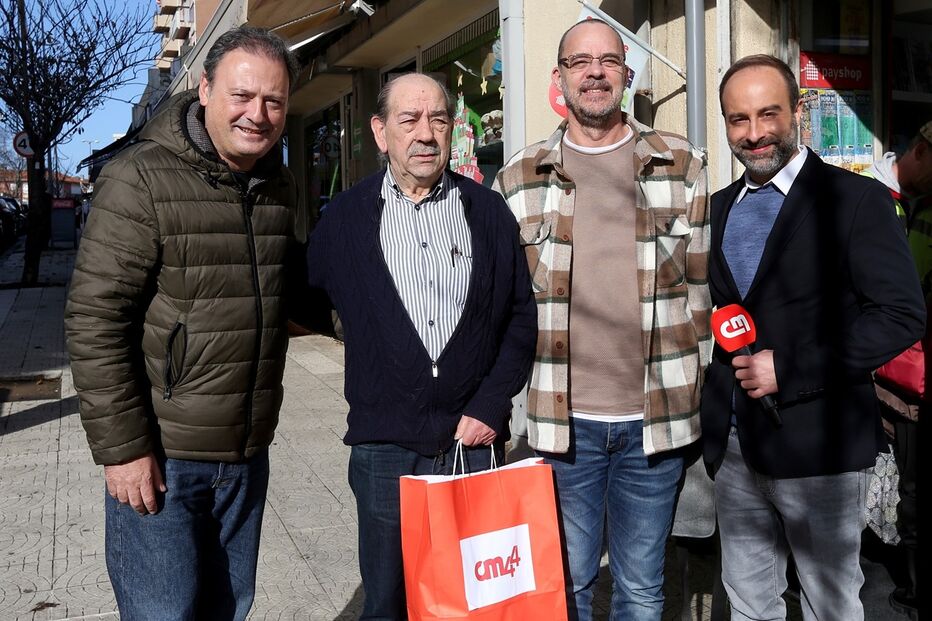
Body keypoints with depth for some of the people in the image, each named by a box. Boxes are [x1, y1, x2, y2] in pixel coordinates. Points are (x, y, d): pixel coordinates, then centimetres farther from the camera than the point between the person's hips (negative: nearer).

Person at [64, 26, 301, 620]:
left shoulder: (281, 187, 7)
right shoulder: (141, 179, -13)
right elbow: (94, 319, -16)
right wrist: (122, 446, -17)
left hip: (248, 455, 6)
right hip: (160, 457, -6)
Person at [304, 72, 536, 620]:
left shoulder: (489, 211, 5)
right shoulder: (345, 215, 3)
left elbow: (522, 315, 4)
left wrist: (491, 406, -4)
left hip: (477, 441, 1)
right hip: (385, 448, 0)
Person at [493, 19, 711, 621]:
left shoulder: (683, 166, 4)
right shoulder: (519, 179, 4)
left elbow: (707, 285, 7)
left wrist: (709, 392, 5)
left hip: (656, 416, 0)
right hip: (563, 418, 0)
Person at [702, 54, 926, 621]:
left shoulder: (855, 199, -8)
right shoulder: (719, 207, 10)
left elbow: (901, 315, -14)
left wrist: (790, 369, -20)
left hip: (816, 442, -5)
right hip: (734, 443, 5)